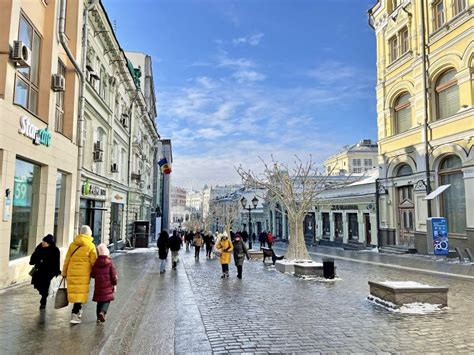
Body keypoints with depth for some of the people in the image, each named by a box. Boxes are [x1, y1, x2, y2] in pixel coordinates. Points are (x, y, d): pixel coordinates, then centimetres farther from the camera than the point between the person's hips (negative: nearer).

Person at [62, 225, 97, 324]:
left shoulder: (72, 244, 5)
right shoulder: (91, 246, -4)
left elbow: (67, 260, 9)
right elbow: (93, 261, -4)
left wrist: (64, 273, 18)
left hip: (72, 273, 4)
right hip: (83, 274, -3)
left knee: (74, 291, 15)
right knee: (81, 293, 2)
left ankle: (78, 309, 29)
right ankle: (75, 314, -3)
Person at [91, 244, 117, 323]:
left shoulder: (96, 262, -4)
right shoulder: (110, 262, -8)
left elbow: (92, 274, 3)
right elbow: (113, 275, -5)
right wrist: (114, 284, 6)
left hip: (98, 285, 3)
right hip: (107, 285, -2)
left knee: (99, 301, 15)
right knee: (107, 300, 5)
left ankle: (99, 317, 18)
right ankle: (102, 312, -19)